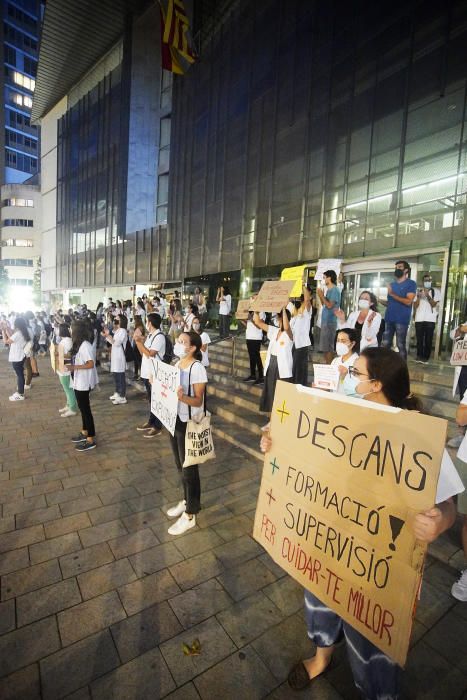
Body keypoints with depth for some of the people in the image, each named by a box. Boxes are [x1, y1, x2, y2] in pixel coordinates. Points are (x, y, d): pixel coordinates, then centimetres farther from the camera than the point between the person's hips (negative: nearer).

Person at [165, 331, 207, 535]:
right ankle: (187, 501, 43)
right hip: (174, 420, 8)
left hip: (189, 424, -8)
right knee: (181, 466, 22)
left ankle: (190, 515, 24)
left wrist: (182, 397, -38)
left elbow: (198, 401, -21)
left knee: (189, 468, 6)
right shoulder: (176, 365, 5)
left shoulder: (197, 369, -21)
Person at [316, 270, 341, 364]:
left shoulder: (334, 290, -12)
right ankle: (326, 364, 21)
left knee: (328, 346, -6)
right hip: (325, 321, 9)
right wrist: (320, 295, 8)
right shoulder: (329, 290, 15)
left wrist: (322, 295, -11)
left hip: (330, 322, -9)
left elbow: (329, 305, -20)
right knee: (325, 346, 13)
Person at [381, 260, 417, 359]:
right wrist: (381, 301, 4)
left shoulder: (411, 283, 0)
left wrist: (392, 294, -13)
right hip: (389, 318, 6)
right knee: (385, 344, 5)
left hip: (401, 320, -6)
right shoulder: (392, 285, 20)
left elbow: (408, 301, -12)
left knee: (401, 345, -3)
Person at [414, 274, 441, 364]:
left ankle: (426, 357, 9)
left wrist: (428, 296, -20)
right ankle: (419, 356, 15)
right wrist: (418, 297, -10)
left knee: (428, 339, 1)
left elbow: (434, 304, -6)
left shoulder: (436, 292, 5)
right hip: (419, 319, 2)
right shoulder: (418, 291, 11)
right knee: (419, 339, 5)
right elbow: (415, 306, 6)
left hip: (430, 319, -2)